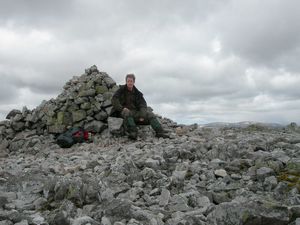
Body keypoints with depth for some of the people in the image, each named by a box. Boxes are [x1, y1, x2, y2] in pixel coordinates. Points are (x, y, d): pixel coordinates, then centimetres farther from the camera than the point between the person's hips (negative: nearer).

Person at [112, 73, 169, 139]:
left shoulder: (137, 92, 12)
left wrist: (142, 115, -13)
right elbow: (114, 100, -7)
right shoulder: (121, 90, 3)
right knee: (127, 113, -39)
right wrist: (122, 108, -23)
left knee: (150, 114, -13)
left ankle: (159, 131, -19)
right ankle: (133, 132, -48)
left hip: (135, 112, 4)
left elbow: (142, 104, 4)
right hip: (125, 111, -4)